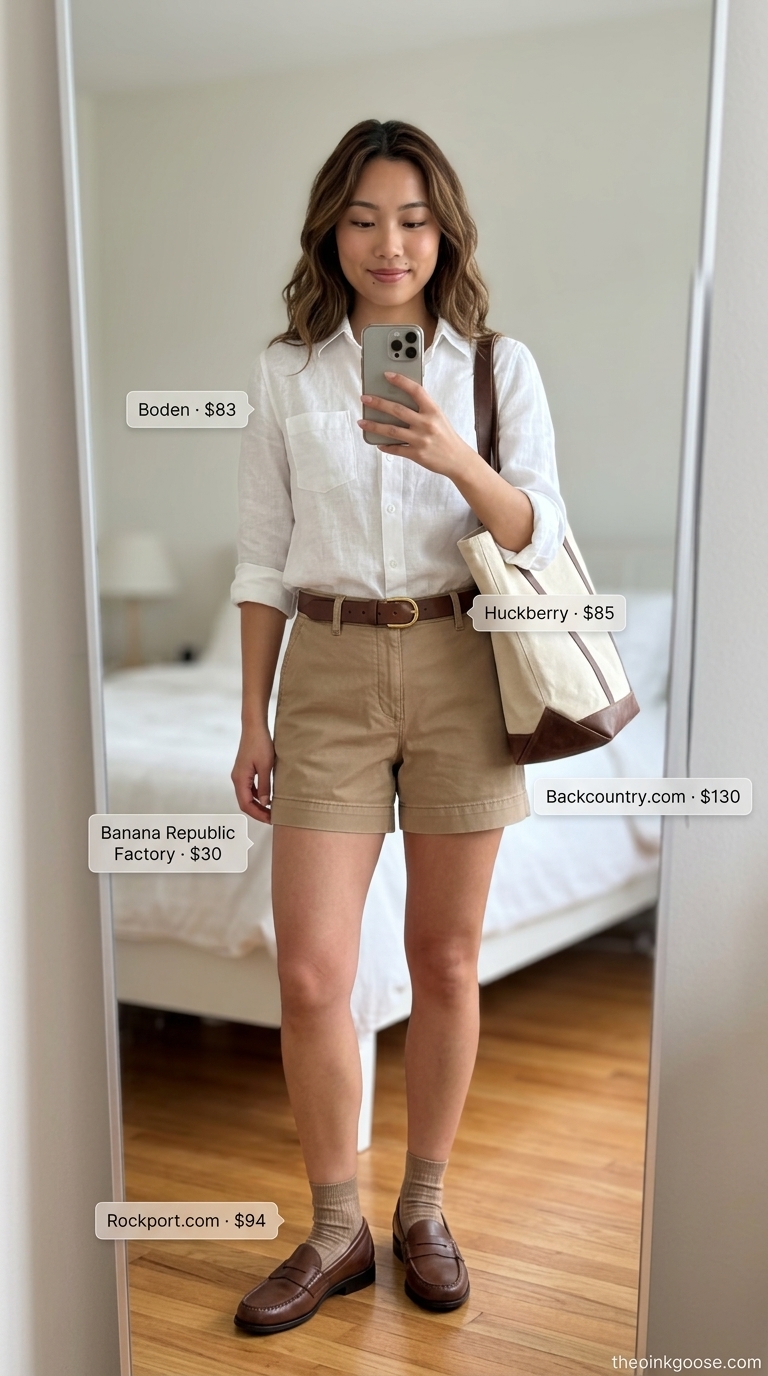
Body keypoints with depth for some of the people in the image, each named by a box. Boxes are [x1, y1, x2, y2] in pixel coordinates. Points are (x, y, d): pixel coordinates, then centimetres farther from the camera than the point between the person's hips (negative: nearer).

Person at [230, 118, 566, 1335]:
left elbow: (542, 540, -5)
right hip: (330, 675, 1)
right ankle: (336, 1233, 18)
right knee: (311, 974, -3)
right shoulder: (287, 373, 5)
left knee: (446, 961, 8)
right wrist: (254, 719, 4)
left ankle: (424, 1211, 28)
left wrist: (457, 461, -24)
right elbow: (265, 557, 7)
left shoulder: (499, 366, 2)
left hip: (461, 671, 0)